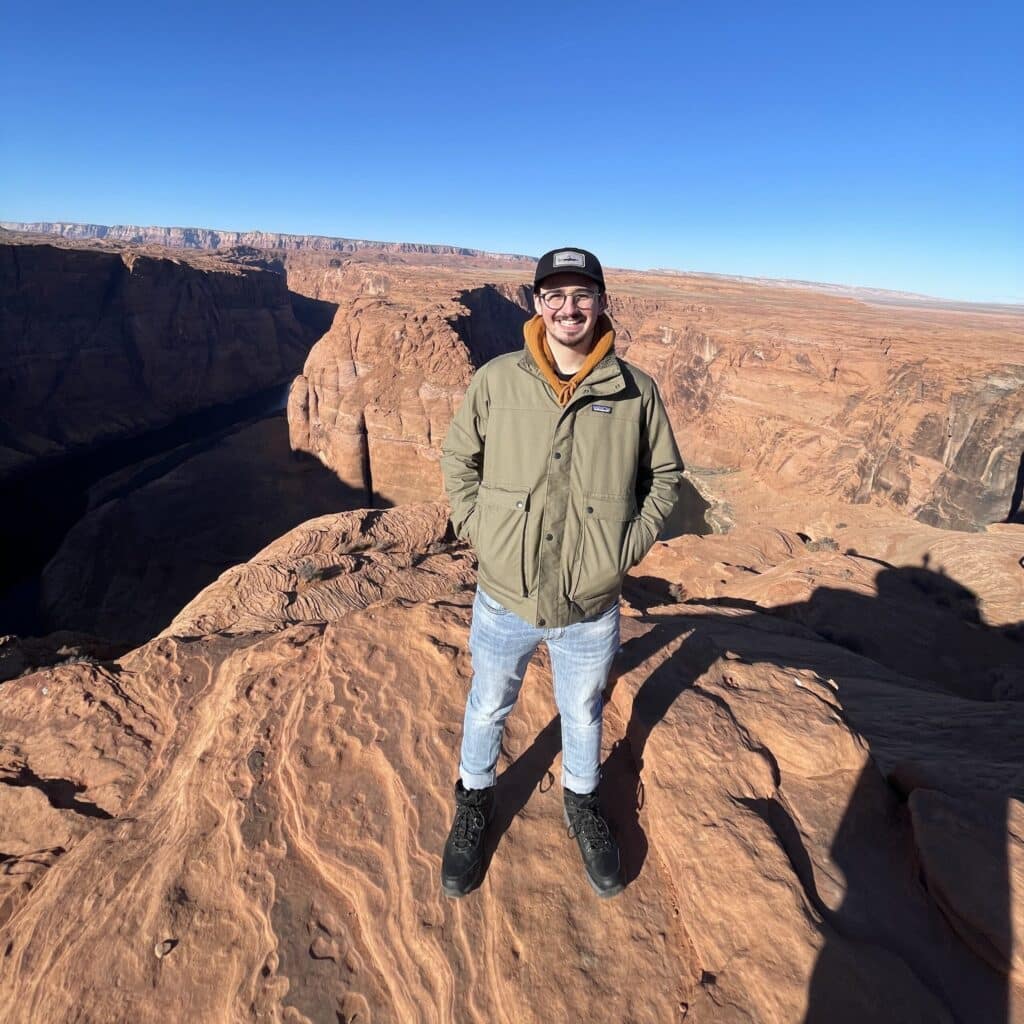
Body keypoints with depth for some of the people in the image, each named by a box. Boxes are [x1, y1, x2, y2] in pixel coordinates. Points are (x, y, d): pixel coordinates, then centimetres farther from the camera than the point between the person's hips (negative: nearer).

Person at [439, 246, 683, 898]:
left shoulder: (636, 391, -6)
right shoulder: (496, 381, -7)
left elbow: (665, 474, 6)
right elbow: (459, 459, 6)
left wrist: (630, 545, -3)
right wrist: (478, 529, -4)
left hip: (592, 611, 1)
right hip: (504, 603, 0)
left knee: (584, 716, 24)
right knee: (488, 709, 22)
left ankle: (583, 802, 55)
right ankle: (475, 800, 52)